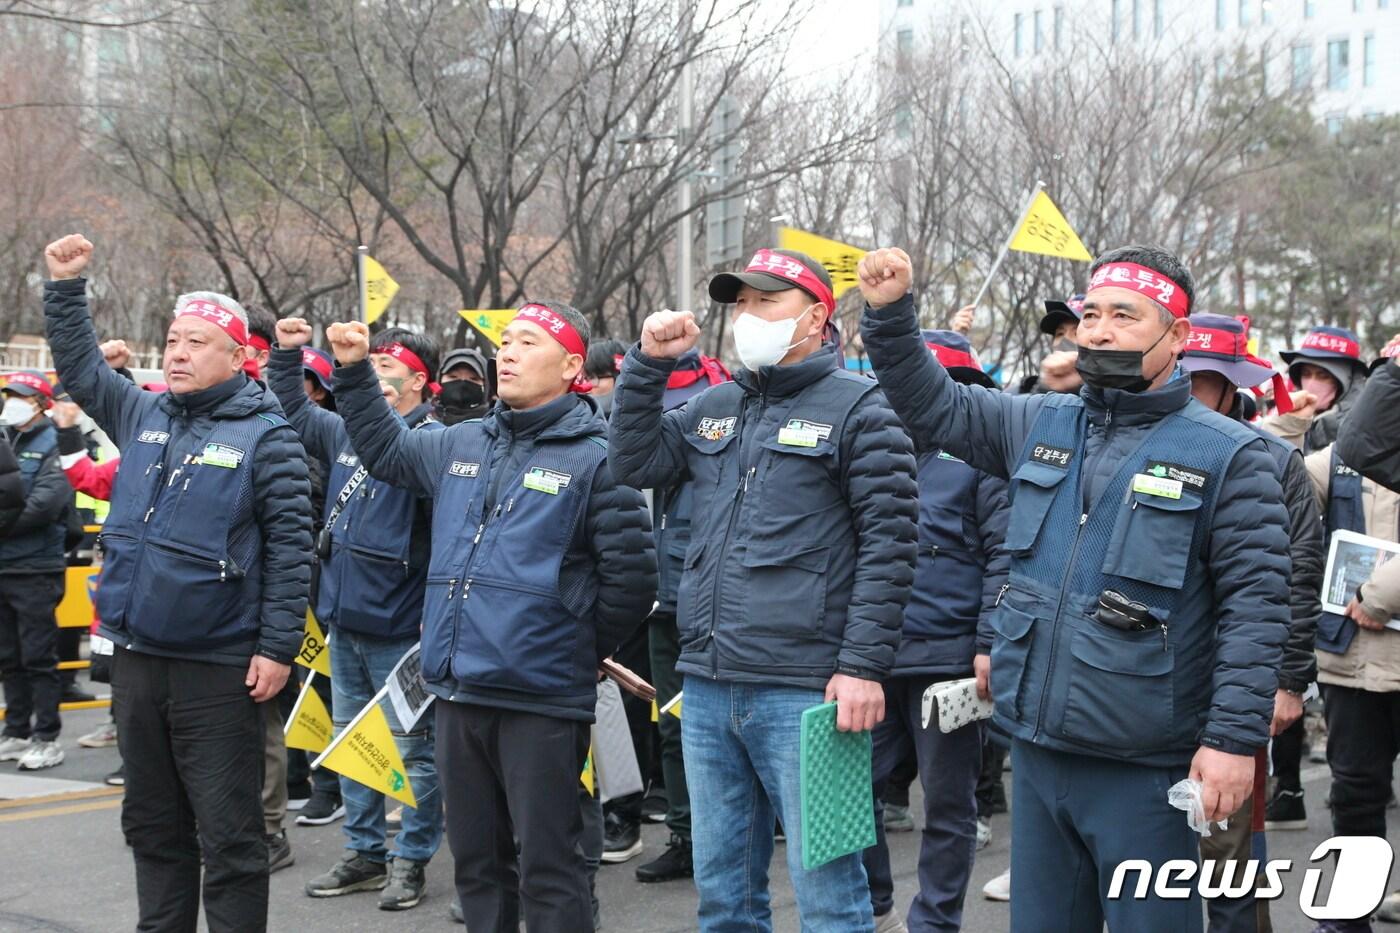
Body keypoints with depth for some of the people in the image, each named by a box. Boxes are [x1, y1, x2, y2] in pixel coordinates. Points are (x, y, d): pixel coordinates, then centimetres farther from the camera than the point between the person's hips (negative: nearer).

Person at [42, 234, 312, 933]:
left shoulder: (266, 436, -8)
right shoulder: (141, 415, 10)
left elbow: (289, 548, -10)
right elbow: (80, 368, 24)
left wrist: (277, 648, -14)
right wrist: (65, 287, 14)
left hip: (219, 667, -6)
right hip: (137, 658, 7)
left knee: (228, 836, 1)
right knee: (152, 823, 17)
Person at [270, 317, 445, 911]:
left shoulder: (431, 441, -14)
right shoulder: (346, 430, 8)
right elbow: (294, 413, 26)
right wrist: (287, 354, 16)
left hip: (398, 626, -7)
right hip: (343, 618, 8)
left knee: (410, 747, 4)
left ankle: (410, 860, 14)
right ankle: (364, 852, 28)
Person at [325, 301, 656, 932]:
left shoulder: (594, 459, -8)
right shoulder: (462, 445, 12)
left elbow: (631, 575, -8)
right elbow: (385, 451, 30)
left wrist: (584, 648, 2)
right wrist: (355, 371, 21)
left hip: (541, 699, -6)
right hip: (457, 693, 7)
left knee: (546, 869, 0)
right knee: (476, 861, 17)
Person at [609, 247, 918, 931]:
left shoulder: (856, 405, -3)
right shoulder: (713, 408, 16)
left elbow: (889, 542, -8)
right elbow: (634, 463, 11)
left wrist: (863, 666, -14)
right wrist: (649, 363, 3)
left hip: (804, 692, -6)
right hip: (707, 688, 6)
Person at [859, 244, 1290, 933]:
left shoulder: (1227, 455, -7)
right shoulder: (1040, 426, 9)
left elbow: (1254, 604, -10)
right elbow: (933, 405, 17)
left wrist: (1234, 738, -16)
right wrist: (890, 313, 2)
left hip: (1143, 770, -5)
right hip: (1035, 751, 6)